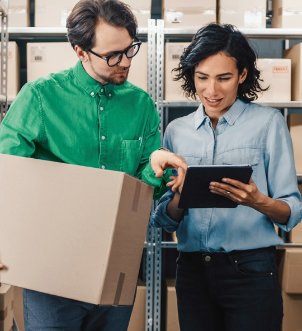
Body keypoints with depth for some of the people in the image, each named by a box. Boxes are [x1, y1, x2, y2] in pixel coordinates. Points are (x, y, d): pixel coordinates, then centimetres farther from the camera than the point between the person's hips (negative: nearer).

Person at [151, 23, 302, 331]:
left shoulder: (268, 122, -4)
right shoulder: (177, 130, 6)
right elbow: (164, 218, 7)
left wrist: (258, 202, -25)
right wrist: (179, 200, -13)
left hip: (250, 270, -3)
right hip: (192, 270, 3)